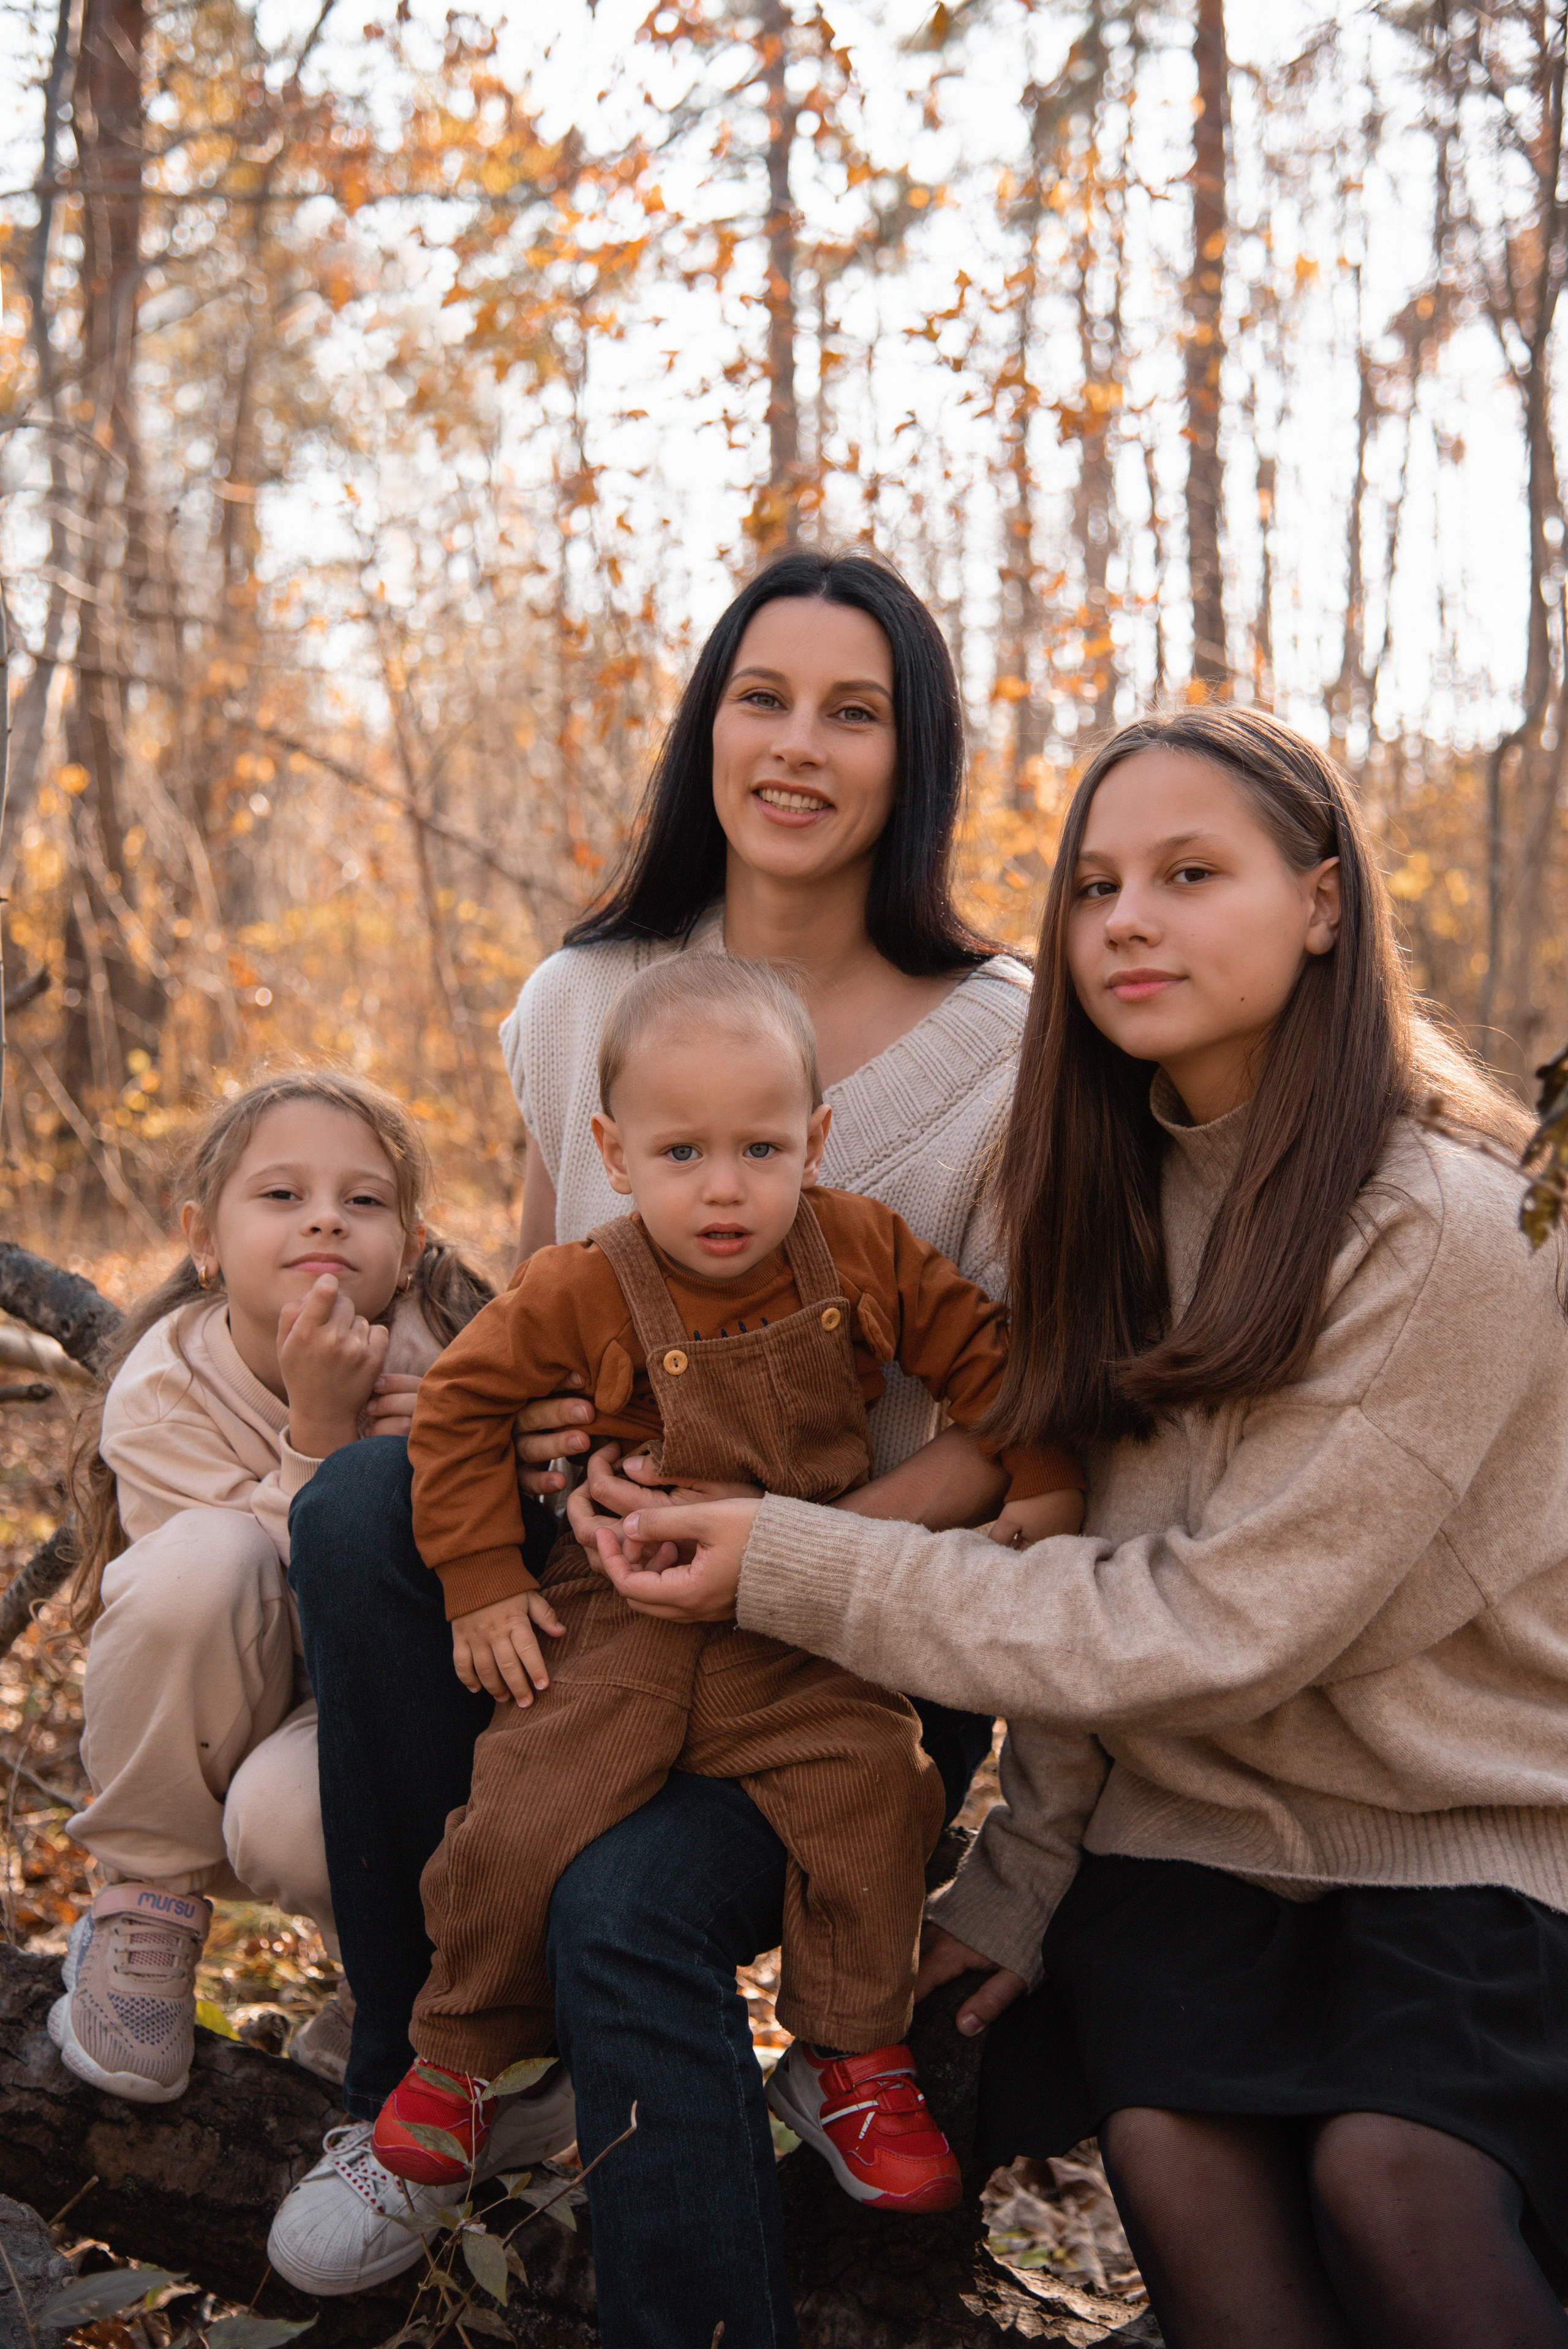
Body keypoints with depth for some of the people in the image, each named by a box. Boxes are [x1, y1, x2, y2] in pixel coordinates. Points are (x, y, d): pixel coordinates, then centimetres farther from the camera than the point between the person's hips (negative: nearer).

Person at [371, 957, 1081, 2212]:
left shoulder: (865, 1253, -6)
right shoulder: (582, 1291, -11)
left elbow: (986, 1353, 6)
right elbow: (462, 1403, -1)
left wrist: (1043, 1485, 1)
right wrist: (483, 1580, -3)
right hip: (623, 1615, -1)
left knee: (875, 1787, -20)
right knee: (520, 1820, -12)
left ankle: (852, 2062, 5)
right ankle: (464, 2049, 19)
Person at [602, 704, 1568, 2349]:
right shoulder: (1114, 1191, 3)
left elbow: (1217, 1623, -21)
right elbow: (1102, 1581, 6)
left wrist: (794, 1569, -20)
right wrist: (1021, 1882, 1)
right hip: (1192, 1810, 5)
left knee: (1387, 2170, -27)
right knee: (1166, 2136, -21)